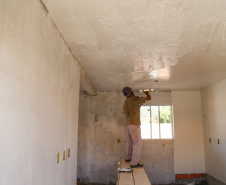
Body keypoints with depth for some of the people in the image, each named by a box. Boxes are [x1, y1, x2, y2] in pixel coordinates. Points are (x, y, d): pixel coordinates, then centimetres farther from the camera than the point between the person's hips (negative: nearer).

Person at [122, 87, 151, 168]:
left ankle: (128, 157, 32)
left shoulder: (125, 102, 13)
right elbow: (149, 98, -6)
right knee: (138, 143, -5)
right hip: (134, 124, -8)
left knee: (130, 142, 19)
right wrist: (147, 93, 17)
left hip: (128, 124, 8)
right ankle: (134, 162, -7)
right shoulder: (135, 99, -11)